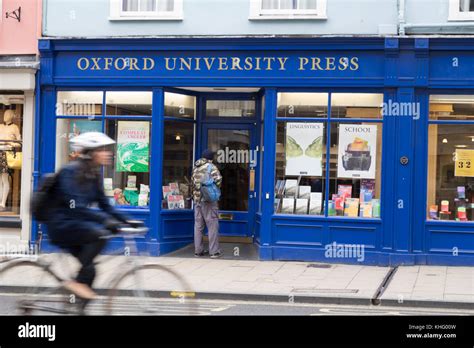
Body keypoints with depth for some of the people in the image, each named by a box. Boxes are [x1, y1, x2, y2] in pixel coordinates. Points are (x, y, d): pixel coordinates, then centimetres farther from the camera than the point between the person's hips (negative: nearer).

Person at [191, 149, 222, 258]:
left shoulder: (195, 168, 13)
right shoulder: (211, 167, -9)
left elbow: (193, 181, 17)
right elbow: (218, 179, -20)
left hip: (197, 199, 6)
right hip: (209, 200, -6)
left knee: (198, 225, 11)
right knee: (212, 225, -1)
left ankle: (198, 250, 14)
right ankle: (214, 251, 0)